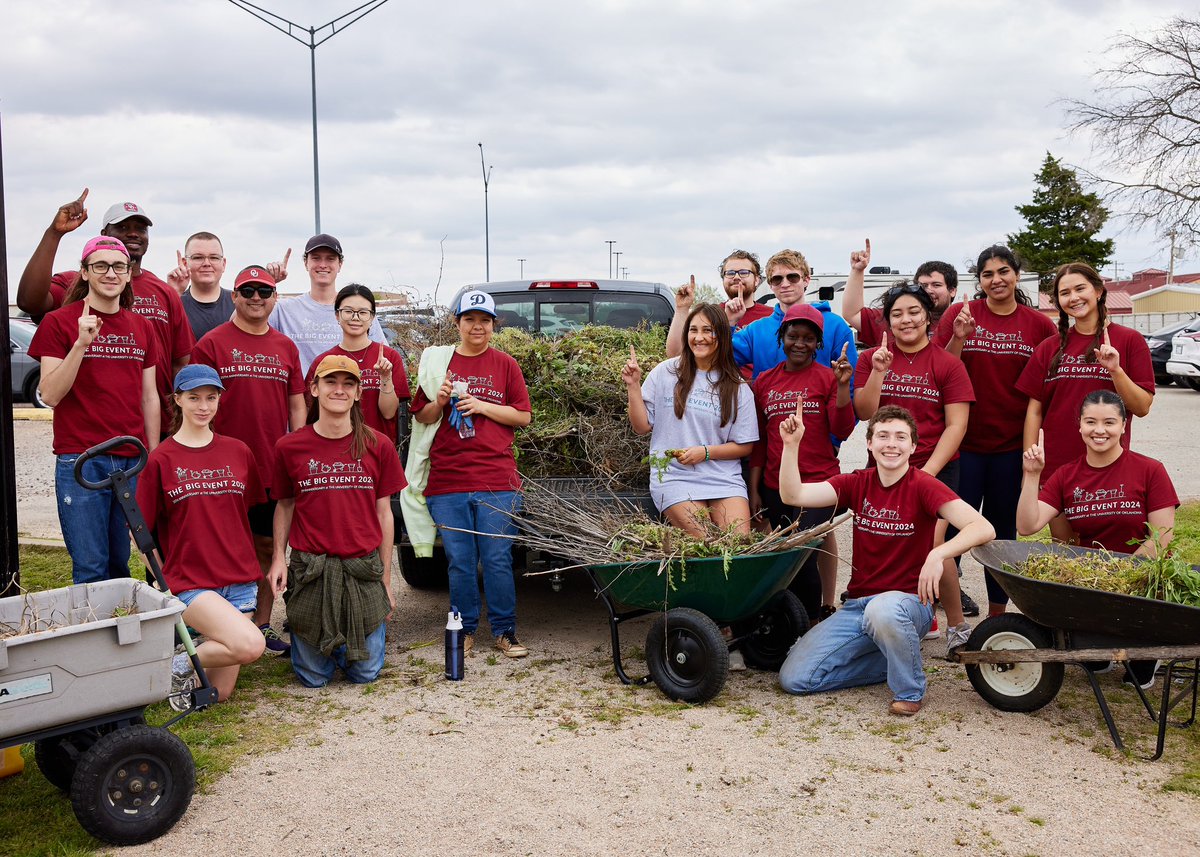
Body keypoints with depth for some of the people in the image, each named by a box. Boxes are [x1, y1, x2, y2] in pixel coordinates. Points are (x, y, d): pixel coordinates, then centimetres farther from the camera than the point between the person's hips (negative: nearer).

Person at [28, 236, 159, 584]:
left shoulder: (142, 327, 13)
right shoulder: (59, 321, 0)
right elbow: (49, 394, -8)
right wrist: (81, 343, -19)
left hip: (132, 461, 4)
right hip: (80, 460, -4)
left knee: (120, 565, 9)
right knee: (90, 569, -3)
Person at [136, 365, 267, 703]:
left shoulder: (238, 451, 7)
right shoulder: (161, 459, -3)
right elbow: (142, 531, 0)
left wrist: (246, 563, 11)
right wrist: (160, 581, -6)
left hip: (239, 581, 4)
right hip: (189, 583, -4)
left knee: (219, 694, 1)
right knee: (250, 644, -28)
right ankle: (180, 664, -3)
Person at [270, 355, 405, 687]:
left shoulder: (378, 446, 0)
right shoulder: (289, 447, -1)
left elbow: (384, 514, 4)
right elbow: (284, 505, 10)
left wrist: (386, 579, 5)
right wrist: (279, 557, -5)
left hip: (363, 570, 1)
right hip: (309, 569, 0)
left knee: (366, 673, 4)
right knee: (314, 677, 5)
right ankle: (325, 644, 38)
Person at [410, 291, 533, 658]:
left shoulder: (505, 365, 7)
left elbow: (524, 416, 5)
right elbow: (421, 417, 12)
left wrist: (482, 406, -7)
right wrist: (440, 401, -8)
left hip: (497, 480, -1)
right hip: (447, 479, 1)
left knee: (497, 559, 1)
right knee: (459, 562, 7)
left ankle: (504, 631, 14)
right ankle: (465, 630, 20)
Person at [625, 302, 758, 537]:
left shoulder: (738, 389, 6)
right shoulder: (665, 372, 4)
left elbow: (744, 446, 8)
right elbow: (642, 427, 6)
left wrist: (705, 452, -7)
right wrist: (633, 387, -6)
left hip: (725, 480, 2)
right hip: (675, 477, -2)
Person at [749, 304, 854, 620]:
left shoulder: (827, 377, 1)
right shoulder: (765, 381, 10)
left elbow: (842, 431, -6)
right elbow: (759, 440, 13)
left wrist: (843, 385, -16)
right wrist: (754, 490, 11)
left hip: (819, 482, -4)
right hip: (775, 487, 4)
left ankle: (813, 619, 2)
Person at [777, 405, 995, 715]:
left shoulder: (922, 486, -9)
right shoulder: (858, 484, 5)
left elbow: (984, 528, -21)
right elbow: (793, 495, -4)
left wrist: (938, 554, -36)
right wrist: (791, 444, -16)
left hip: (908, 600, -5)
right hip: (857, 604, 5)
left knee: (883, 610, -42)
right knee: (793, 677, -8)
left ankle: (910, 689, -11)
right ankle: (895, 659, 10)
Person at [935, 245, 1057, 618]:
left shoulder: (1039, 325, 1)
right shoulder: (959, 314, -2)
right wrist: (959, 337, -19)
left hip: (1012, 445, 2)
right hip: (964, 442, -2)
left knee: (1002, 530, 11)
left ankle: (996, 615, 23)